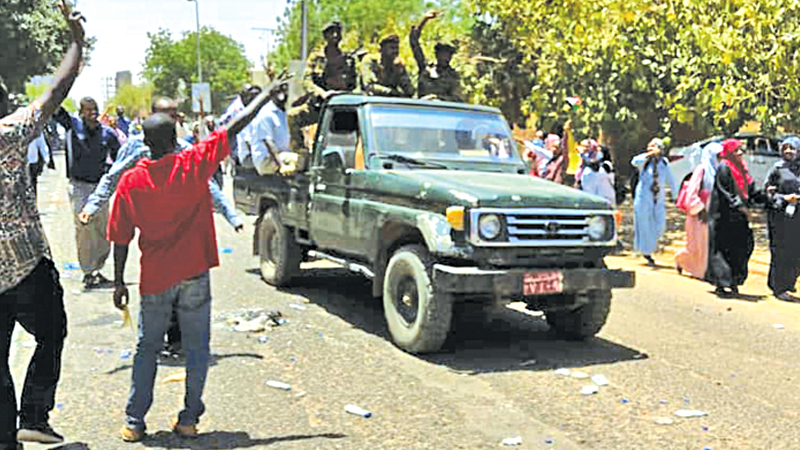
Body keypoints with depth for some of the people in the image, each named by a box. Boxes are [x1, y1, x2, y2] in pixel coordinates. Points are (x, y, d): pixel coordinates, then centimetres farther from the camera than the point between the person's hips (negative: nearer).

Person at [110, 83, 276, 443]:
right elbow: (235, 127, -2)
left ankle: (134, 422, 17)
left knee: (147, 350, 15)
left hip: (155, 280, 1)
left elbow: (121, 240, -1)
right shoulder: (194, 164, -7)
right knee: (197, 350, 11)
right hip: (194, 275, -1)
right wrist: (269, 94, 7)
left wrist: (119, 282, 9)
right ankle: (189, 419, 15)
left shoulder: (130, 181, -3)